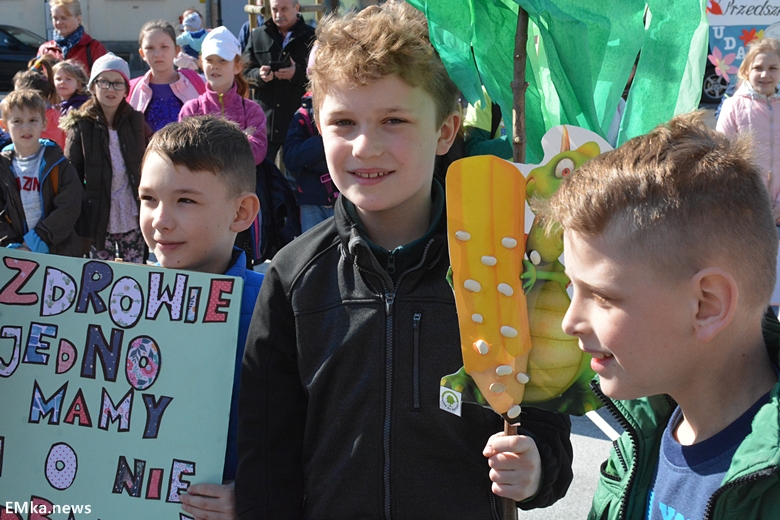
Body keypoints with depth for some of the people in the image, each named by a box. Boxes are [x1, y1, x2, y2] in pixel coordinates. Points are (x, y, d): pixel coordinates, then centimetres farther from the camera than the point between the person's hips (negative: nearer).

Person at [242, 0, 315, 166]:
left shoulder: (311, 37, 2)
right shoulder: (257, 35, 12)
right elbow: (245, 73, 11)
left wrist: (297, 73, -20)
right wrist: (259, 75, -11)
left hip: (298, 121, -2)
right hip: (265, 120, 2)